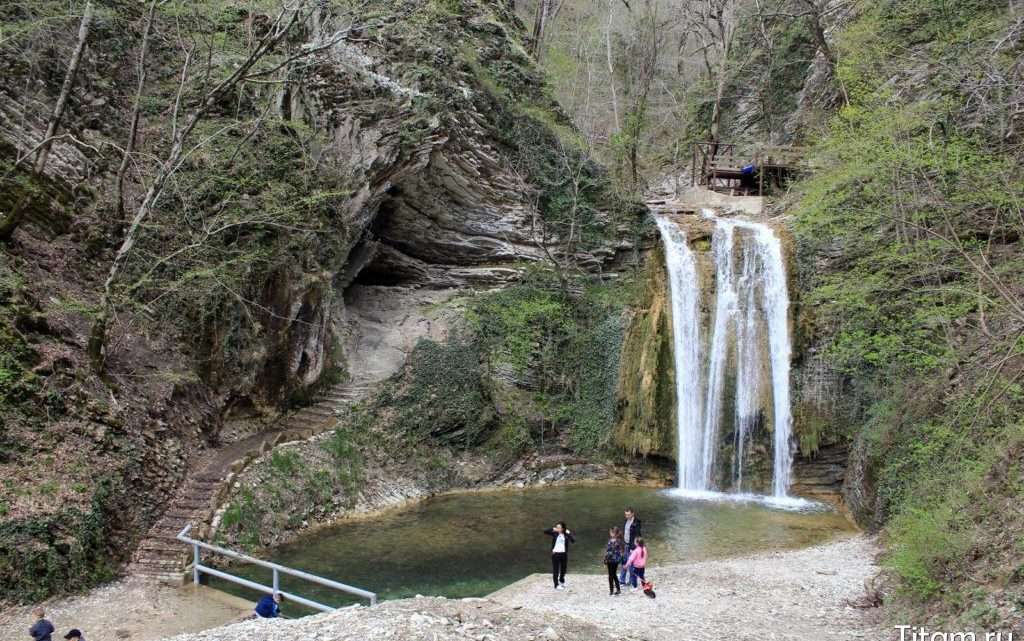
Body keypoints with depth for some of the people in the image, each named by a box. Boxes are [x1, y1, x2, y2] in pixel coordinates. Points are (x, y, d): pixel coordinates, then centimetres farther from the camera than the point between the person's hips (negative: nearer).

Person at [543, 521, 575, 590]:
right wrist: (553, 529, -18)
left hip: (564, 553, 2)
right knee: (555, 570, -1)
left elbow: (573, 541, -17)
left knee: (564, 568, 17)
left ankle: (562, 581, 42)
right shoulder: (555, 533, -4)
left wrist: (569, 533, -23)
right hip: (555, 553, -2)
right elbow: (545, 532, -10)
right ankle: (556, 585, 7)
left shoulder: (566, 534, -4)